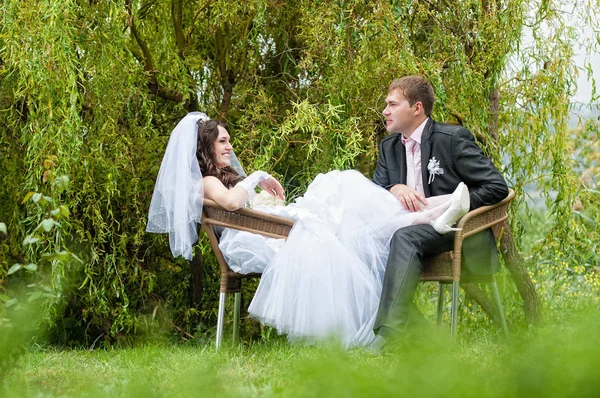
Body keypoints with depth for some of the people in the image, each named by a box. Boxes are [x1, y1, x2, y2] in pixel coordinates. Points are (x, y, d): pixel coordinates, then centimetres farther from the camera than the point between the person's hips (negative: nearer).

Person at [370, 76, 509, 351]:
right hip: (412, 226, 6)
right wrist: (394, 189, -13)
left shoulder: (453, 138, -5)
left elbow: (497, 188, -8)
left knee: (405, 237, -36)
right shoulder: (389, 147, 16)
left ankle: (388, 336, -45)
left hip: (455, 228, -6)